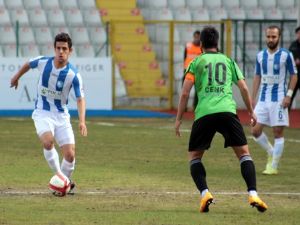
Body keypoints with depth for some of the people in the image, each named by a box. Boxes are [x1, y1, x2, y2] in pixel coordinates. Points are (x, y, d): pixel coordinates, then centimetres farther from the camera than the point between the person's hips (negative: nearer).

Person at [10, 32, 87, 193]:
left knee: (70, 155, -8)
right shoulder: (42, 62, -11)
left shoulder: (73, 75, -17)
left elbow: (80, 99, -18)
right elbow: (28, 64, 12)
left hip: (61, 116, 0)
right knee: (48, 141, -31)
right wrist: (17, 76, 29)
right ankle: (59, 175, -14)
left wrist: (82, 121, -33)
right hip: (42, 114, 0)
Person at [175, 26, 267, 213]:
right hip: (227, 111, 1)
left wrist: (179, 119, 12)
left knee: (194, 157, 13)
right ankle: (253, 194, -11)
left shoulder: (196, 63, 13)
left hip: (204, 114, -1)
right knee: (244, 153, 6)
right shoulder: (228, 61, 19)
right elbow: (244, 88, 15)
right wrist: (251, 112, 27)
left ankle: (205, 193, -8)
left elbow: (185, 93, 6)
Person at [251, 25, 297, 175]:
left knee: (278, 132, -2)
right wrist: (252, 99, 10)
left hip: (279, 99, -5)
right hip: (263, 99, 5)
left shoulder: (286, 55, -5)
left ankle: (273, 166, 4)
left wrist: (289, 95, -12)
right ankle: (271, 153, 24)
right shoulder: (260, 55, 8)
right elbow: (257, 77, 14)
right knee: (255, 131, 0)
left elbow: (294, 75, -1)